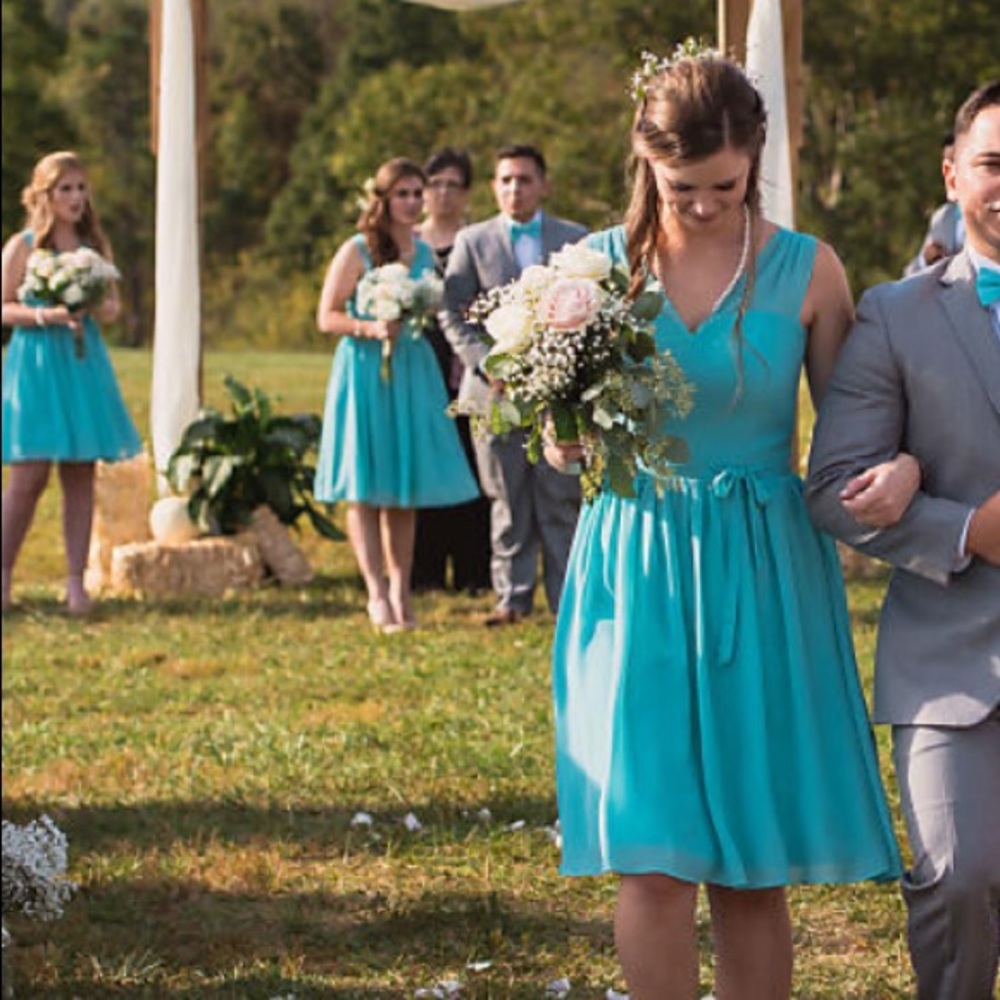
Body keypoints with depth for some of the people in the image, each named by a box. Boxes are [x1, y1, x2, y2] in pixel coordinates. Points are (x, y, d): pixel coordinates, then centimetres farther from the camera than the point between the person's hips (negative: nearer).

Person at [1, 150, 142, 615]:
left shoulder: (96, 246, 11)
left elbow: (114, 305, 15)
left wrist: (100, 308, -7)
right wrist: (44, 315, -19)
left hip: (85, 364, 4)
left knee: (81, 474, 2)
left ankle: (76, 581, 5)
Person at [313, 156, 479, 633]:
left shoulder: (424, 253, 12)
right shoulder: (357, 250, -3)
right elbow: (327, 317, -6)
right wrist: (371, 328, -20)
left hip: (413, 374, 5)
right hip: (365, 371, -5)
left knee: (406, 488, 6)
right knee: (363, 487, -4)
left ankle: (400, 590, 11)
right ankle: (376, 593, -5)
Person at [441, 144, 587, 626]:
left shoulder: (575, 239, 8)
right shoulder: (472, 241, 8)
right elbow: (452, 313, 3)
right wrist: (487, 366, -9)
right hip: (495, 389, 0)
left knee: (562, 497, -1)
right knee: (506, 500, 4)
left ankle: (568, 597, 4)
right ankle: (512, 595, 11)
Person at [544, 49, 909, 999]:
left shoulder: (807, 270, -1)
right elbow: (561, 447, 9)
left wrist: (900, 467, -19)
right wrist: (569, 441, -14)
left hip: (763, 577, 0)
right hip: (636, 571, 0)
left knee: (754, 867, 4)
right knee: (655, 860, -7)